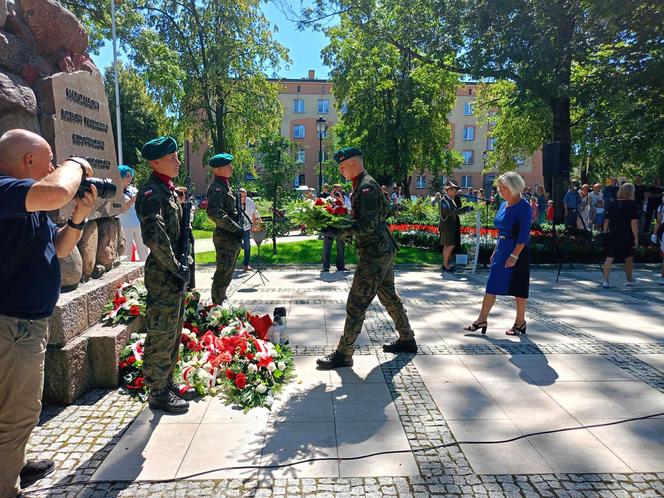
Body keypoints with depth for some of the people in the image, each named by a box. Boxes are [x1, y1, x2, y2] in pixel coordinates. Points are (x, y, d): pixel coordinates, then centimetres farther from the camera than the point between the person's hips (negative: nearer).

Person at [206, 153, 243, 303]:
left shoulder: (224, 185, 16)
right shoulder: (217, 187, -16)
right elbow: (214, 213, -29)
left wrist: (238, 229, 14)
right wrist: (236, 228, -24)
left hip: (231, 237, 10)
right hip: (225, 238, -10)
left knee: (227, 273, 19)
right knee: (223, 273, -3)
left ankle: (221, 302, 32)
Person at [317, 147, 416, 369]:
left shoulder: (366, 187, -16)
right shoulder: (361, 186, 16)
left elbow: (368, 224, -24)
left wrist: (342, 231, -24)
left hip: (374, 254, -11)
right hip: (384, 250, 11)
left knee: (356, 303, -6)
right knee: (388, 295, 20)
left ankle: (343, 354, 1)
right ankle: (407, 340, 33)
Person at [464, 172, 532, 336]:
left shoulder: (523, 206, -13)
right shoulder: (504, 205, 11)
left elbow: (524, 234, -18)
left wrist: (514, 255, -23)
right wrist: (496, 251, 17)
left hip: (516, 250, -8)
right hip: (501, 249, 8)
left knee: (518, 287, 4)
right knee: (492, 285, 7)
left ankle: (520, 323, 19)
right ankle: (482, 320, 12)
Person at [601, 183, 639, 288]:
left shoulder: (612, 204, 2)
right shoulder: (633, 205, -9)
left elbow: (606, 221, 5)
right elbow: (634, 223, -13)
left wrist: (605, 233, 14)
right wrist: (636, 238, -10)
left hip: (612, 236, 2)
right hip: (627, 237, -2)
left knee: (609, 258, -1)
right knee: (629, 258, 17)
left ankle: (605, 280, -11)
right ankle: (629, 280, 33)